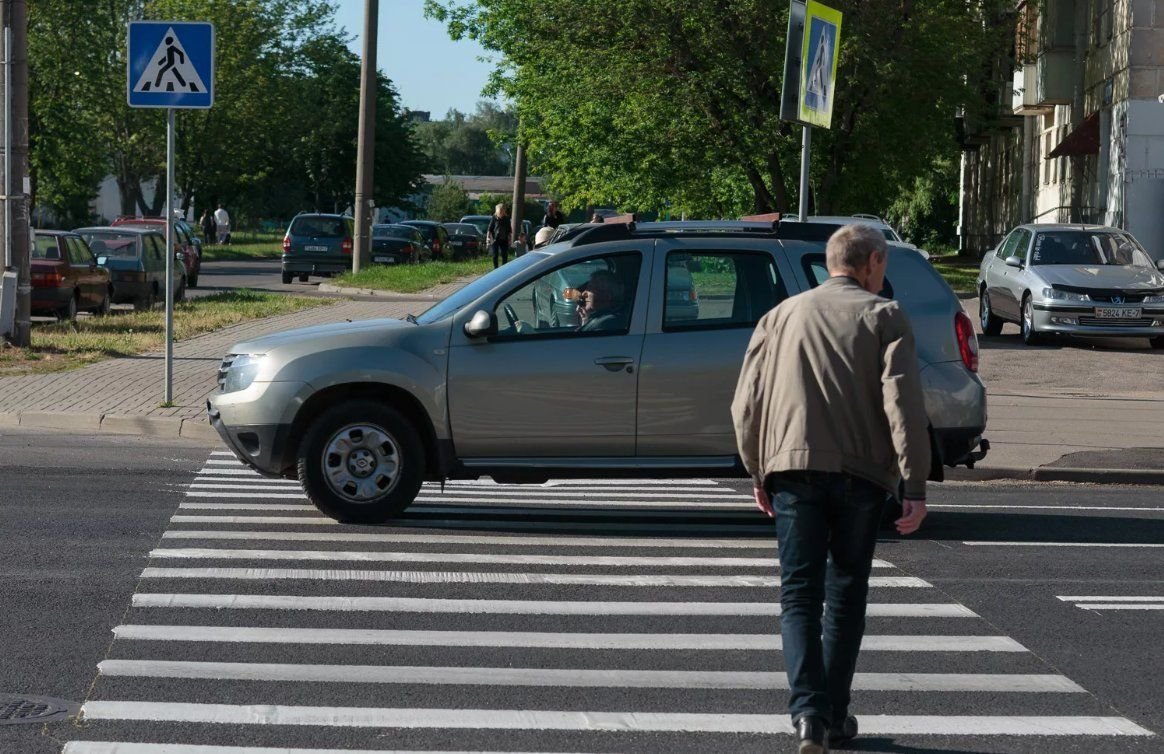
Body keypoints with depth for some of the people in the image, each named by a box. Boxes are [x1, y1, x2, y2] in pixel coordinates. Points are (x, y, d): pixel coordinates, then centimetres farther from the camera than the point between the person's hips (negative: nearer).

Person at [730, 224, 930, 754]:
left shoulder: (783, 316, 15)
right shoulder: (883, 317, 5)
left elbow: (746, 402, 12)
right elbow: (902, 403, -7)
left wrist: (758, 472, 22)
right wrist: (915, 486, -7)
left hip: (792, 468, 1)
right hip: (860, 472, -1)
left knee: (800, 596, 1)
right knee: (846, 596, 11)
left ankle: (809, 711, -17)